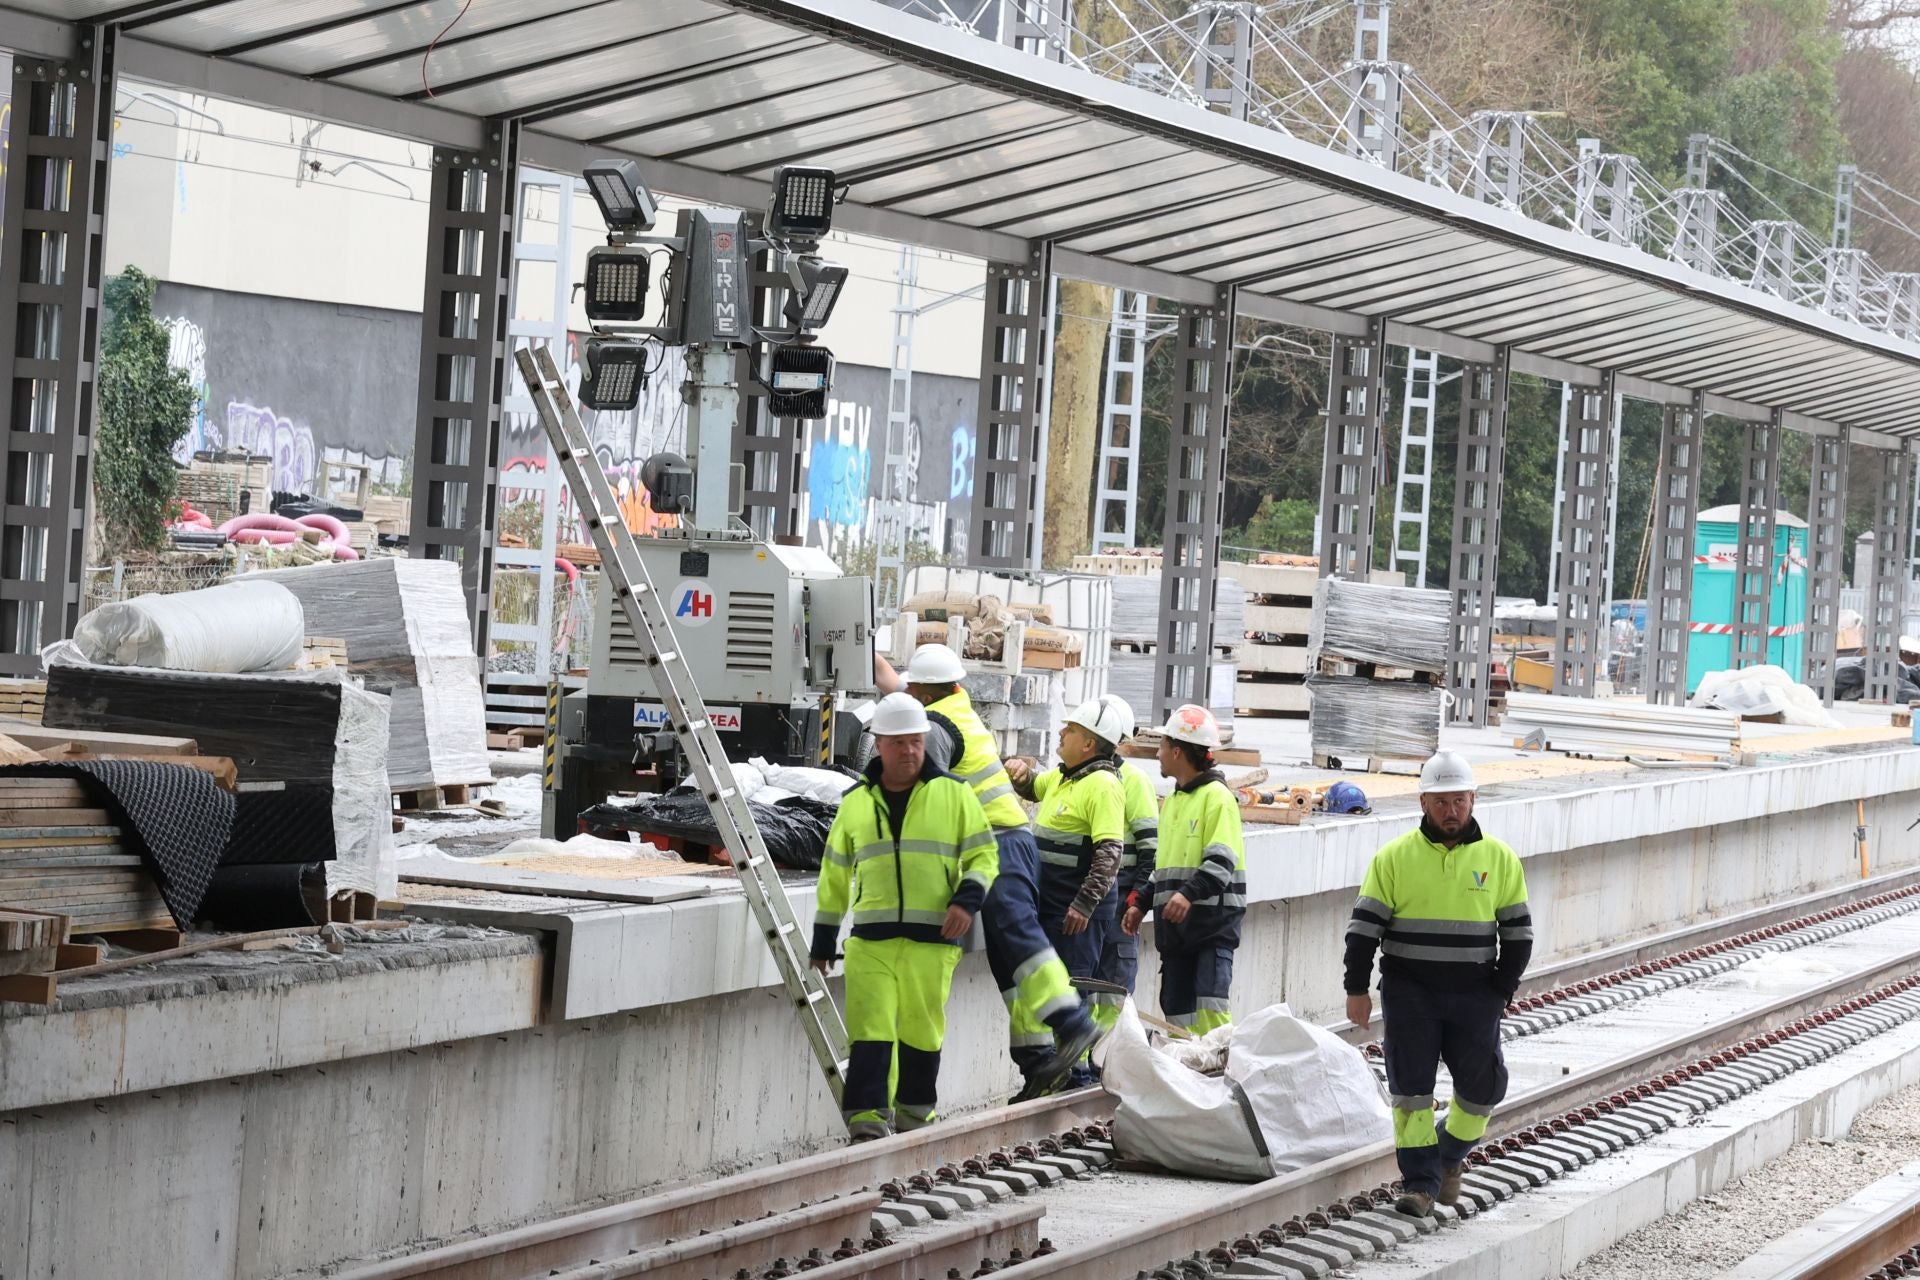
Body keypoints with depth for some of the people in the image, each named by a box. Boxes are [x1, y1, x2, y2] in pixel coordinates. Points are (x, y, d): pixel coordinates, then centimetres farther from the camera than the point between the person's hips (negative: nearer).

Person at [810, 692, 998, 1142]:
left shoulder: (953, 794, 5)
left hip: (932, 938, -1)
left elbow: (983, 855, 7)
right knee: (869, 1030, -10)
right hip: (870, 939, 1)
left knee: (923, 1031, 6)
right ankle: (867, 1121, -14)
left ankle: (914, 1115, 22)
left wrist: (968, 899, -11)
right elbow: (835, 874, 19)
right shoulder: (856, 802, 12)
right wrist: (823, 937, 17)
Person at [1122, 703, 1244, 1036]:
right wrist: (1141, 904, 19)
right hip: (1175, 924, 9)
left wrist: (1190, 893, -33)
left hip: (1212, 922, -9)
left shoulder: (1216, 796, -9)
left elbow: (1221, 862, -20)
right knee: (1175, 1008, 7)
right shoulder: (1172, 801, 19)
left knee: (1209, 1009, -16)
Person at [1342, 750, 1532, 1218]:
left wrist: (1502, 991, 1)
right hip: (1409, 991, -1)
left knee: (1480, 1086, 3)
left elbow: (1517, 931, 8)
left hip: (1474, 995, 1)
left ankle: (1450, 1157, 28)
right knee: (1411, 1088, -3)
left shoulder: (1499, 858, 4)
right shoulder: (1395, 857, 0)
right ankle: (1420, 1180, 4)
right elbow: (1364, 926, 1)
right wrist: (1357, 990, -4)